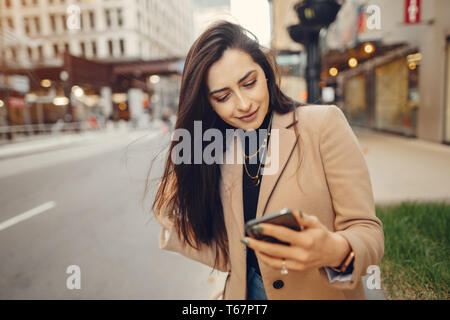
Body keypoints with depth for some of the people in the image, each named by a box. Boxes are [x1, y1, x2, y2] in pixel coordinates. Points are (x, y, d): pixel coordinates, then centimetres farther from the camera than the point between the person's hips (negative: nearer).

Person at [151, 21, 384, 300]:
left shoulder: (325, 123, -15)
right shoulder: (219, 152, -4)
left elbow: (368, 231, -16)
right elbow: (230, 258, -4)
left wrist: (335, 250, -36)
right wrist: (173, 215, -12)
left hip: (324, 292, -2)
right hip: (245, 292, 3)